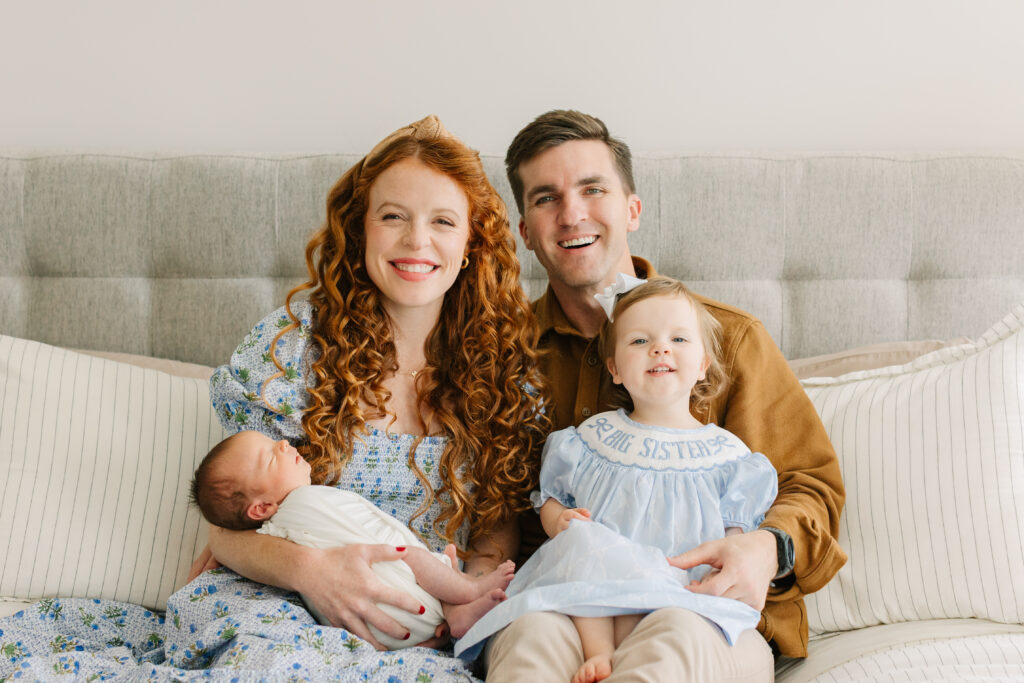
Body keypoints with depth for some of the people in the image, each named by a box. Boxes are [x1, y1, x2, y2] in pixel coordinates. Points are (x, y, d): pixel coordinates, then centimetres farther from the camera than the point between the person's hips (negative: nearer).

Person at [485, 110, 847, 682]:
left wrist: (767, 550, -14)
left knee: (678, 636, -38)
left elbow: (812, 484, 10)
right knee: (534, 634, -37)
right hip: (557, 608, 0)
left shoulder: (731, 338, 6)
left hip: (710, 620, 0)